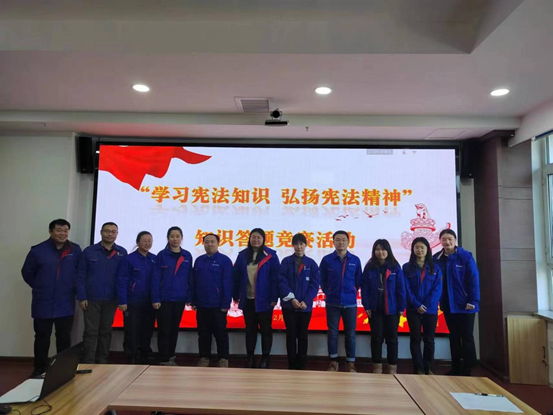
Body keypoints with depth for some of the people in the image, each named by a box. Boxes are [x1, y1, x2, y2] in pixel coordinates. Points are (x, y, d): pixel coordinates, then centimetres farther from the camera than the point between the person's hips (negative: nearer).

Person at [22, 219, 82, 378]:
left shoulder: (75, 250, -2)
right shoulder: (38, 250, -4)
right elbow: (27, 273, 7)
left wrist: (72, 288, 5)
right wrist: (40, 288, 8)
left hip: (65, 305, 1)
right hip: (43, 304, -1)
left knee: (64, 337, 10)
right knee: (42, 337, 10)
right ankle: (40, 369, 23)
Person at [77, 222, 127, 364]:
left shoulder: (122, 253, 0)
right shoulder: (89, 251, -3)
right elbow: (81, 276, -2)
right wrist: (82, 297, -7)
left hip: (111, 299, 2)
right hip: (92, 299, -2)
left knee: (106, 331, 12)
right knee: (91, 332, 2)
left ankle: (102, 362, 24)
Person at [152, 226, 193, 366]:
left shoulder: (187, 256, 3)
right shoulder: (162, 255, -4)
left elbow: (189, 278, 5)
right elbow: (156, 278, -6)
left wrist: (189, 297, 1)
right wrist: (155, 298, -11)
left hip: (180, 299, 3)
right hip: (164, 298, -3)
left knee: (174, 329, 14)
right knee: (164, 329, 3)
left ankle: (171, 357, 27)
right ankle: (164, 359, 14)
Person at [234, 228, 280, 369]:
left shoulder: (270, 256, -6)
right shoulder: (243, 255, 4)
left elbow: (275, 278, -9)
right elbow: (237, 276, 7)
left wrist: (274, 298, -12)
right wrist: (236, 295, 5)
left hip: (264, 299, -3)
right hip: (247, 299, 3)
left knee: (265, 329, 7)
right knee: (250, 328, 13)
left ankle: (265, 358, 20)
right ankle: (250, 357, 25)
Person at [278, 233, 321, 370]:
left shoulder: (311, 263, 2)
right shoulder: (286, 261, 0)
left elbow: (315, 284, -2)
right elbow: (282, 282, -5)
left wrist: (305, 301, -12)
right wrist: (291, 299, -14)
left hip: (305, 306, 1)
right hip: (289, 305, -1)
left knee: (303, 335, 10)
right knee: (291, 334, 7)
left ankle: (301, 365, 21)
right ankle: (292, 364, 18)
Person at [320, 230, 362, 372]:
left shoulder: (355, 260, 0)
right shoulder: (327, 260, -2)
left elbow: (358, 281, 10)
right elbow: (323, 281, 6)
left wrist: (352, 294, 7)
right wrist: (329, 293, 3)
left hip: (350, 303, 1)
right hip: (332, 303, -1)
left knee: (350, 334, 8)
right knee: (332, 332, 7)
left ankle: (351, 363, 20)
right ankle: (333, 361, 20)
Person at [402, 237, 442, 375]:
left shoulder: (435, 268, 6)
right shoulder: (407, 267, 3)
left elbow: (437, 289, -2)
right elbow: (406, 289, -3)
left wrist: (427, 305, -13)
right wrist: (417, 305, -14)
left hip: (431, 309, 1)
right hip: (413, 309, -1)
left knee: (429, 339, 7)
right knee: (415, 339, 2)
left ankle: (428, 368, 19)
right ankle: (419, 369, 9)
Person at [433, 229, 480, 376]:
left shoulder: (466, 256, -10)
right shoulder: (436, 258, 0)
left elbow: (473, 280, -12)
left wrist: (473, 301, -16)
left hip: (465, 304, -4)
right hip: (447, 305, 4)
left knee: (467, 337, 6)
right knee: (453, 336, 15)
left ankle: (467, 369, 18)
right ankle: (455, 367, 26)